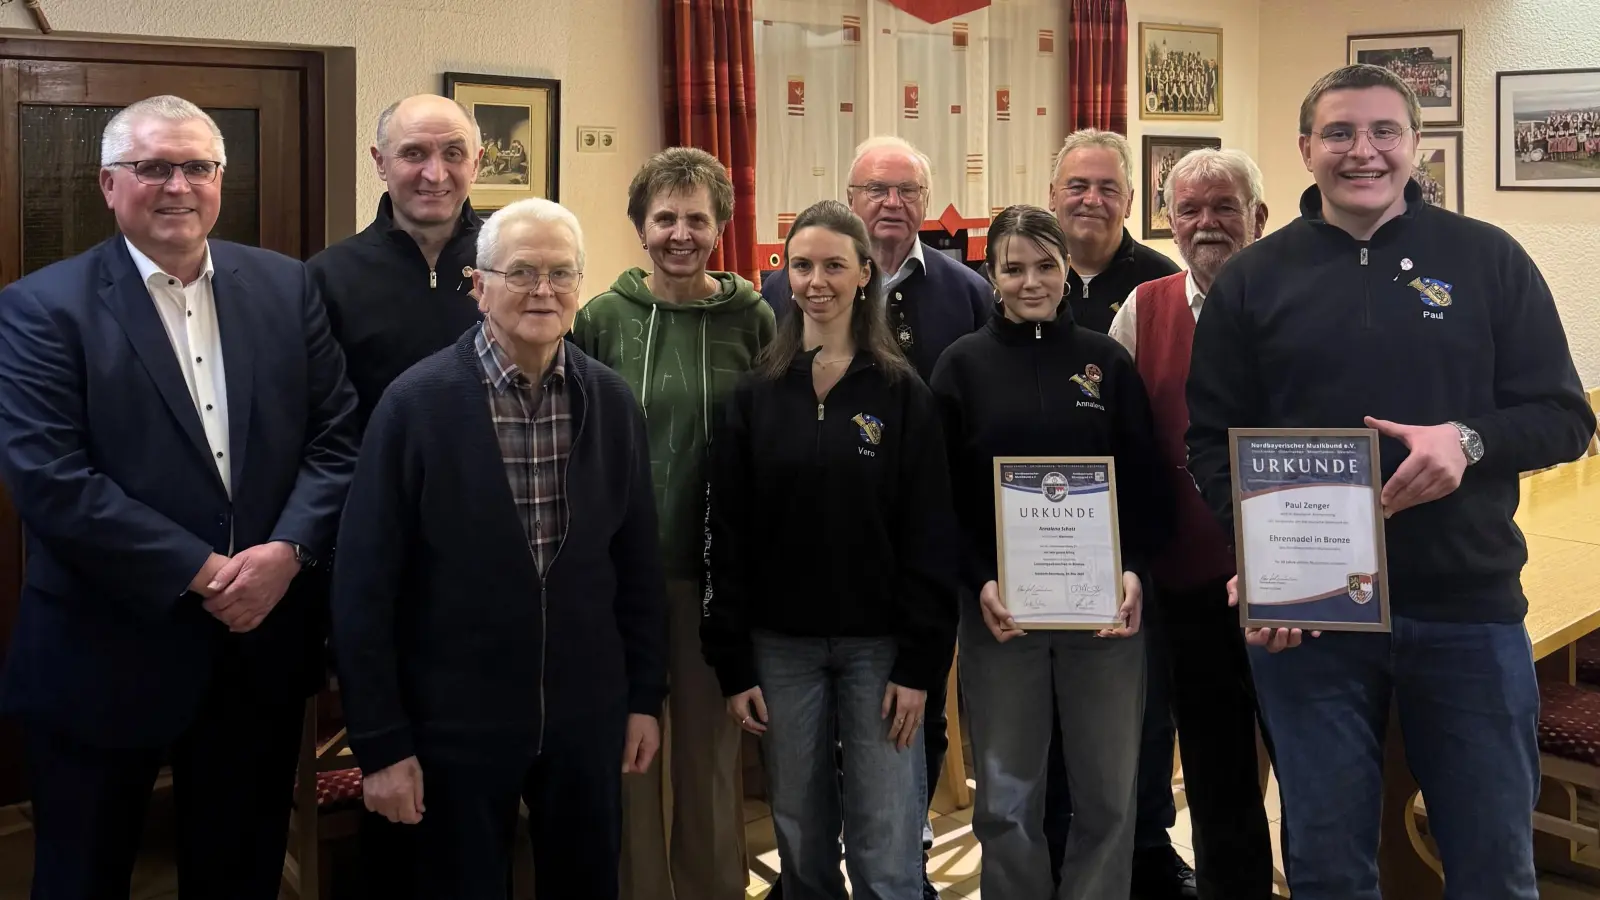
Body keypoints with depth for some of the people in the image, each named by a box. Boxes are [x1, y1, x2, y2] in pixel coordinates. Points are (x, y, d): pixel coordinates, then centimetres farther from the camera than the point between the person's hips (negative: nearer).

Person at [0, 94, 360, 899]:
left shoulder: (285, 287, 5)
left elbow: (337, 435, 2)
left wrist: (286, 550, -14)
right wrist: (201, 574, -18)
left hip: (261, 644, 4)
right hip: (105, 653, -3)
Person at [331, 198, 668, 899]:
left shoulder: (611, 403, 0)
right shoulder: (416, 404, -11)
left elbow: (638, 562, 7)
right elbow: (364, 584, -10)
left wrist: (645, 696, 8)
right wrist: (380, 741, -10)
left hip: (587, 719, 3)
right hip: (453, 725, -3)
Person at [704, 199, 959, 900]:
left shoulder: (903, 394, -1)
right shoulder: (755, 395, 3)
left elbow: (929, 538, -3)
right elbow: (727, 537, 2)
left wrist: (920, 663, -9)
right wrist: (732, 664, -2)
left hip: (878, 645, -2)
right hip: (780, 645, 2)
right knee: (802, 844, 11)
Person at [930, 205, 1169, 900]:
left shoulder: (1107, 360, 7)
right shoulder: (963, 365, 3)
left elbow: (1144, 482, 5)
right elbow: (942, 495, 0)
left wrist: (1132, 569, -10)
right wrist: (980, 583, -12)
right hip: (1000, 606, -1)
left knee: (1109, 792, 6)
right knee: (1006, 799, 6)